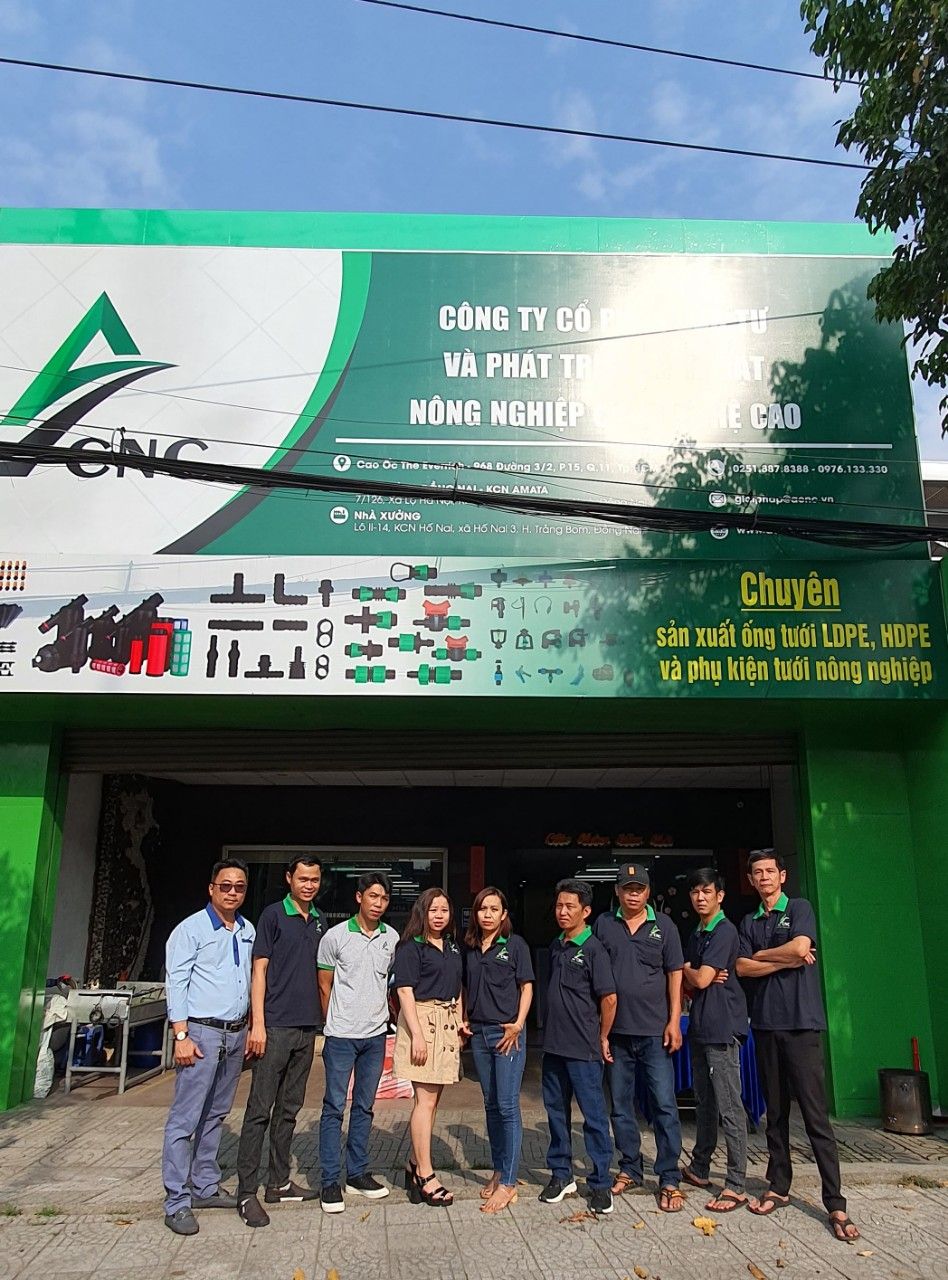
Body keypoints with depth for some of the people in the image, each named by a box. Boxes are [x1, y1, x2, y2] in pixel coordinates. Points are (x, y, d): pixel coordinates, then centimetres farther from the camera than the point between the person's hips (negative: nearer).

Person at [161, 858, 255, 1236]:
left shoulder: (248, 931, 12)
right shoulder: (191, 929, -6)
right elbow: (176, 983, -9)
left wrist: (250, 1029, 13)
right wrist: (181, 1035, -15)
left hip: (236, 1034, 6)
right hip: (201, 1032, -6)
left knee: (215, 1116, 14)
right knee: (185, 1119, -4)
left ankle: (206, 1187, 24)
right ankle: (177, 1203, 2)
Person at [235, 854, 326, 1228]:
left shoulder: (318, 922, 13)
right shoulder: (273, 915, -5)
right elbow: (260, 970, -7)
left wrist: (322, 1020, 15)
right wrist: (257, 1024, -13)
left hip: (307, 1028, 6)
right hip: (276, 1026, -6)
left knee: (289, 1109, 13)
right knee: (260, 1110, -3)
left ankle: (278, 1183, 23)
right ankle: (246, 1192, 4)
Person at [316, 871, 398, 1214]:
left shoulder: (393, 939, 3)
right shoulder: (336, 936, -6)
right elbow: (324, 986, 3)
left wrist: (392, 1019, 11)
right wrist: (335, 1023, 7)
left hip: (375, 1035, 4)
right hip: (341, 1035, -4)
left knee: (364, 1107, 13)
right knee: (334, 1107, 1)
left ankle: (357, 1173, 24)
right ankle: (330, 1181, 9)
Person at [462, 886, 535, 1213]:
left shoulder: (515, 945, -3)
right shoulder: (469, 948, 9)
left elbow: (527, 987, -3)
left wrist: (518, 1024, -13)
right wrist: (463, 1020, 6)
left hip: (507, 1033, -5)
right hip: (479, 1033, 5)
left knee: (508, 1105, -6)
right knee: (491, 1104, 13)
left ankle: (508, 1183, -1)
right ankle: (498, 1171, 24)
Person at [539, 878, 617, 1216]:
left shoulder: (593, 949, -11)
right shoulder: (555, 947, 11)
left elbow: (609, 998, -12)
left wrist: (602, 1037, -4)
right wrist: (549, 1032, 16)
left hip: (583, 1049, -7)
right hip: (553, 1046, 7)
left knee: (594, 1115, 1)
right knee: (556, 1112, 14)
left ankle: (601, 1183, 12)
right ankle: (561, 1175, 27)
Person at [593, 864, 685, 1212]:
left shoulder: (663, 926, 2)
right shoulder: (604, 925, 3)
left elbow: (675, 974, 3)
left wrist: (674, 1021, -4)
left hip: (654, 1030, -2)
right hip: (616, 1030, 2)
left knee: (664, 1104, -2)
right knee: (620, 1104, 11)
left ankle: (669, 1180, 7)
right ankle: (630, 1170, 25)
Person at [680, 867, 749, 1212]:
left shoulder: (724, 931, -10)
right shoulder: (696, 935, 16)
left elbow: (700, 979, -16)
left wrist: (686, 970, 5)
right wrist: (697, 979, -6)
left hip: (722, 1028, -9)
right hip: (700, 1027, 9)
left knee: (729, 1109, -5)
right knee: (704, 1103, 17)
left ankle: (736, 1186, -1)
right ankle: (699, 1169, 28)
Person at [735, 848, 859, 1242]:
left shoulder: (800, 909, 2)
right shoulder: (748, 922, 14)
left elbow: (800, 947, -14)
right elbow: (742, 967, 2)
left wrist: (761, 954, 0)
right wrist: (787, 960, -8)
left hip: (801, 1022, -4)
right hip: (765, 1023, 4)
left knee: (815, 1114, -5)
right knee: (775, 1111, 11)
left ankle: (835, 1204, -1)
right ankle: (778, 1186, 21)